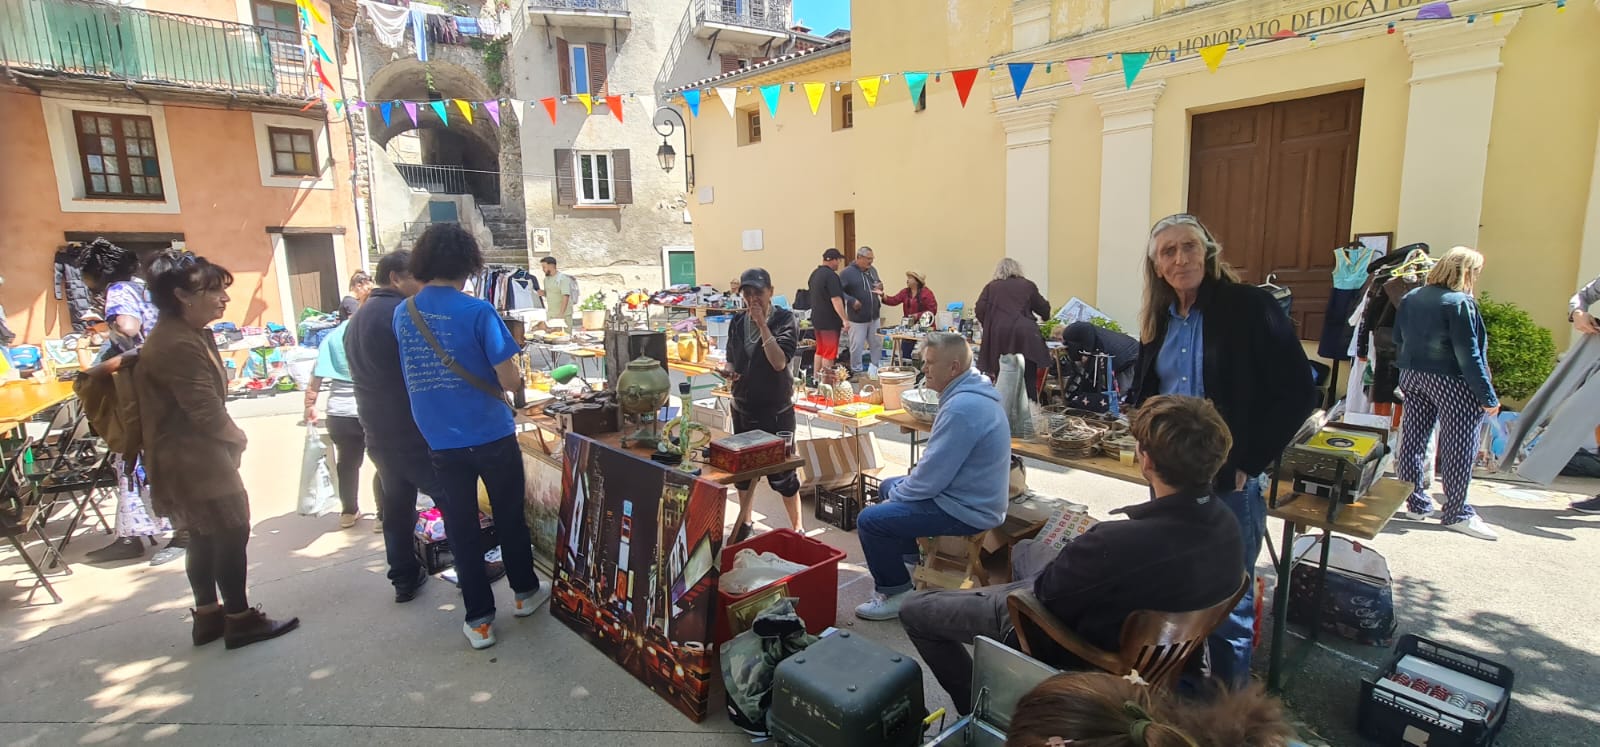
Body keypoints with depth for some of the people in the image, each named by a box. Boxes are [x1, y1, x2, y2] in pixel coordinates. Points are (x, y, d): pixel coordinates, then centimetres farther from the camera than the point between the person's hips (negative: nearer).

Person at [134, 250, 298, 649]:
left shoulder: (187, 334, 9)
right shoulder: (179, 345, -24)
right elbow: (207, 412, -22)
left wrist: (229, 439, 3)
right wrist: (237, 438, -5)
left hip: (192, 458, 10)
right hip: (196, 461, -10)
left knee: (204, 537, 17)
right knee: (232, 533, -1)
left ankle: (208, 615, 29)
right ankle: (240, 620, 10)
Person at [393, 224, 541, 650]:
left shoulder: (403, 313, 1)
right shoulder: (477, 312, -15)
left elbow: (416, 372, 13)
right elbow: (509, 381, -15)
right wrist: (514, 374, 5)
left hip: (441, 440, 3)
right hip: (491, 435, -3)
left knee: (461, 528, 11)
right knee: (510, 517, 16)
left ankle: (479, 620, 19)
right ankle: (524, 592, 32)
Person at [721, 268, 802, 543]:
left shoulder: (784, 319, -10)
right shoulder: (737, 322, 4)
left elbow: (779, 362, -22)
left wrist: (762, 324, -23)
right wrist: (729, 371, -7)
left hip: (776, 409, -5)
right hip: (743, 407, 5)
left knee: (781, 472, 1)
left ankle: (797, 528, 18)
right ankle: (744, 523, 36)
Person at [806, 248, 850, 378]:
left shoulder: (814, 273, 11)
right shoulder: (831, 275, -18)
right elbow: (835, 299, -24)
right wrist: (845, 319, -24)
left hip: (817, 319, 9)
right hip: (830, 320, -9)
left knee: (820, 350, 17)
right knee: (830, 353, -3)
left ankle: (816, 380, 22)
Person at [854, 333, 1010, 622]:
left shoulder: (961, 408, -27)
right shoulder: (969, 394, 6)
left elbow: (931, 478, -25)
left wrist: (895, 496, -7)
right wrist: (897, 490, 10)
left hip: (966, 510, -11)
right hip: (971, 496, 11)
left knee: (869, 520, -14)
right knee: (889, 486, 24)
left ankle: (896, 594, 4)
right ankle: (910, 561, 32)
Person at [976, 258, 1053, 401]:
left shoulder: (991, 287, 16)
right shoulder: (1028, 285, 16)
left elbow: (980, 310, 3)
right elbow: (1044, 310, 21)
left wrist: (989, 327, 18)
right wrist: (1042, 317, 44)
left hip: (999, 336, 1)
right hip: (1025, 335, -1)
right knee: (1028, 381, 3)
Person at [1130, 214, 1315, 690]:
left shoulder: (1249, 306, -11)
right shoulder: (1160, 319, 7)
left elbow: (1298, 392, -13)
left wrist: (1250, 461, -13)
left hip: (1229, 480, -6)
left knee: (1229, 603, 6)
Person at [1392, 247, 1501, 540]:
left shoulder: (1410, 298, 6)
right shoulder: (1461, 302, -14)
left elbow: (1398, 339, 13)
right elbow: (1468, 354, -16)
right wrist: (1488, 396, -12)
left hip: (1413, 378, 7)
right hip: (1452, 384, -7)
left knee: (1413, 441, 10)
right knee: (1458, 449, 2)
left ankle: (1415, 504, 19)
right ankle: (1456, 513, 9)